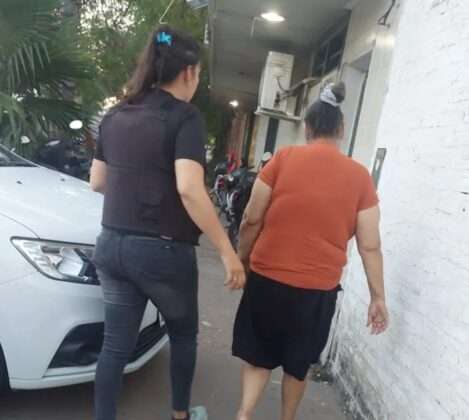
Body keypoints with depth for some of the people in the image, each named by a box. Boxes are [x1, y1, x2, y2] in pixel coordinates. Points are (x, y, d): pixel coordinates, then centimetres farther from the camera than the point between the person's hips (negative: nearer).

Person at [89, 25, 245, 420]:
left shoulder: (116, 115, 9)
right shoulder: (185, 116, -11)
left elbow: (97, 181, 14)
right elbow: (189, 189, -24)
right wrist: (228, 251, -20)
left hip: (111, 245, 6)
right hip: (163, 250, -5)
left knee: (116, 345, 15)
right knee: (183, 335, 20)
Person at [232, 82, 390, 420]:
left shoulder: (283, 159, -5)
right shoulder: (360, 176, -2)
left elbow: (252, 220, -5)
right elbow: (370, 245, -2)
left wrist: (242, 260, 10)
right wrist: (378, 297, 8)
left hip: (267, 276, -1)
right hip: (318, 287, 1)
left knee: (258, 353, 19)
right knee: (299, 362, 22)